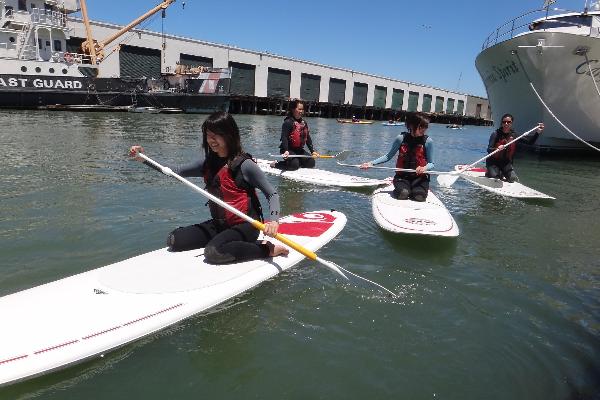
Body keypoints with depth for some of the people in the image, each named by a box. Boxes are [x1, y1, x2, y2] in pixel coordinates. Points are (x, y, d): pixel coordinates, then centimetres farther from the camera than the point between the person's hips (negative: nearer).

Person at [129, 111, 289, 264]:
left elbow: (272, 194, -13)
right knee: (173, 240, -3)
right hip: (218, 224, 7)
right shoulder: (208, 162, 5)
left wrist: (273, 220, -31)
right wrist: (144, 158, 2)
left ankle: (267, 249, -14)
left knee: (213, 252, -33)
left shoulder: (244, 164, -14)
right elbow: (176, 171, 11)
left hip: (245, 225, -7)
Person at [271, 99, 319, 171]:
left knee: (311, 163, -4)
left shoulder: (304, 123, 11)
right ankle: (276, 164, -2)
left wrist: (312, 151, 8)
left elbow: (308, 138, 14)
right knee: (294, 165, -25)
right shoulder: (288, 122, -13)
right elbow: (284, 138, -21)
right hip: (289, 149, -7)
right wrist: (286, 151, -34)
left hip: (299, 149, 8)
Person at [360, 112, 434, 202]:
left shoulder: (428, 141, -4)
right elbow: (388, 156, 8)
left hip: (420, 177, 0)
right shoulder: (401, 138, -3)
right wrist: (372, 163, -2)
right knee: (403, 194, -28)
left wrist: (425, 168, -22)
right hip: (402, 176, 0)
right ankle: (401, 188, 6)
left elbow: (431, 163, 2)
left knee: (419, 197, -26)